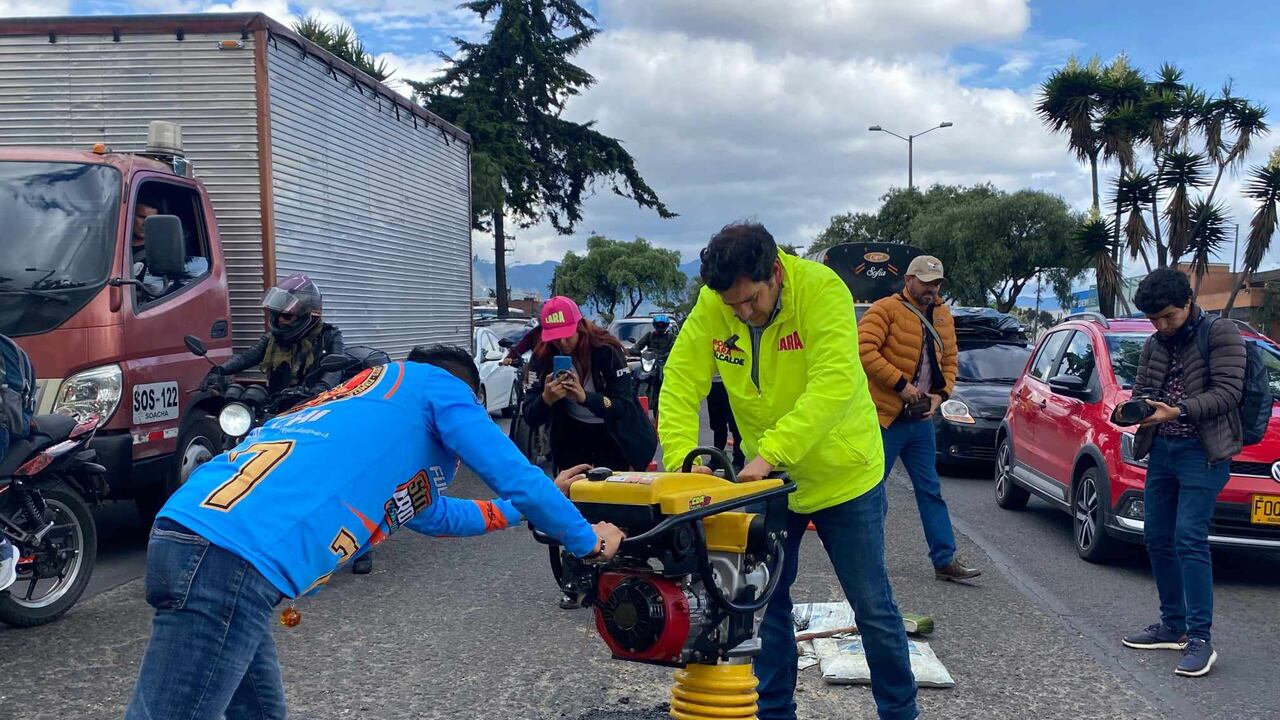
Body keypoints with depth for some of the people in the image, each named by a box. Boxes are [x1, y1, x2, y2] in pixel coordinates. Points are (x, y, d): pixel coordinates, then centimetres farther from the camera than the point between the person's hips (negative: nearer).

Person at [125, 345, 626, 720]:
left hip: (190, 535, 10)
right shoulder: (435, 385, 13)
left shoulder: (370, 397, 37)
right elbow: (514, 477, 9)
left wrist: (530, 505, 60)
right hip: (233, 555, -10)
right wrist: (587, 540, 26)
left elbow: (433, 516, 51)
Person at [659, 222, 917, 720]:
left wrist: (771, 452, -40)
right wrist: (682, 458, -28)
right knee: (766, 601, 13)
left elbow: (834, 385, -34)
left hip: (842, 474, -4)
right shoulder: (711, 306, -14)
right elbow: (680, 384, -13)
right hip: (766, 476, 4)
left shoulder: (821, 289, -25)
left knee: (873, 606, 8)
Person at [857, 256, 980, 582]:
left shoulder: (943, 316, 12)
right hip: (885, 417, -7)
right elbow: (864, 350, -20)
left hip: (921, 419, 7)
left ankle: (945, 560, 11)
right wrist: (901, 384, -20)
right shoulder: (886, 309, -10)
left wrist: (940, 394, 3)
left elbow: (949, 360, 20)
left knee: (930, 491, 8)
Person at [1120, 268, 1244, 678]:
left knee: (1189, 539, -14)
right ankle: (1173, 626, 21)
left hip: (1202, 452, -7)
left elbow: (1228, 392, -13)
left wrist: (1178, 411, -24)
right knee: (1157, 539, 9)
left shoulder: (1220, 335, -5)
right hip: (1160, 451, 7)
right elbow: (1141, 389, 17)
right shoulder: (1154, 345, 14)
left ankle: (1199, 639, -11)